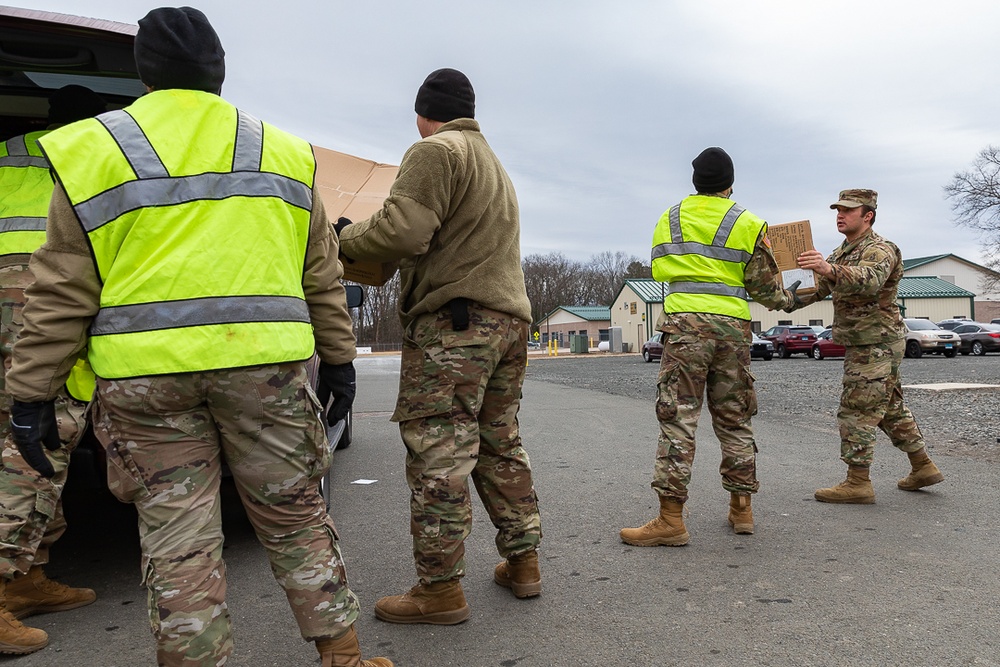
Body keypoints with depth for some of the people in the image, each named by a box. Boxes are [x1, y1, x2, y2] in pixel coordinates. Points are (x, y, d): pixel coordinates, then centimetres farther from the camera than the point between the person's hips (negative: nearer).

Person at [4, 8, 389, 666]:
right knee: (294, 516, 12)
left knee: (177, 540, 8)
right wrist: (338, 358, 17)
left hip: (144, 376, -1)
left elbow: (62, 292, 1)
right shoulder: (285, 152, 10)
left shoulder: (95, 150, 5)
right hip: (264, 364, 2)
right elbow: (322, 277, 11)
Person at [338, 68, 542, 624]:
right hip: (510, 317, 10)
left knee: (439, 454, -6)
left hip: (454, 320, -10)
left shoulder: (436, 150, -4)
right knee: (500, 446, 15)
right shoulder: (495, 165, 28)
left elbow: (401, 232, -18)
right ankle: (523, 562, 21)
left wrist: (347, 235, 1)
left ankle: (441, 589, 0)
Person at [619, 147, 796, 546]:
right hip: (733, 324, 1)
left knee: (677, 417, -4)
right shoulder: (748, 224, 6)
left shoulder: (670, 218, 11)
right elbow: (765, 285, 7)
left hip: (685, 320, -1)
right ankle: (741, 509, 21)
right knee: (734, 418, 12)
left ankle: (670, 519, -7)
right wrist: (786, 300, 28)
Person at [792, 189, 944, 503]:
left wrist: (830, 269, -55)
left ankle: (857, 483, -4)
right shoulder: (841, 253, 16)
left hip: (876, 345, -10)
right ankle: (923, 467, 27)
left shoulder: (880, 249, -15)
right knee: (891, 409, 17)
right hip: (864, 345, 10)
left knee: (856, 412, -9)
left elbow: (870, 280, -37)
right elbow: (819, 289, 14)